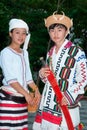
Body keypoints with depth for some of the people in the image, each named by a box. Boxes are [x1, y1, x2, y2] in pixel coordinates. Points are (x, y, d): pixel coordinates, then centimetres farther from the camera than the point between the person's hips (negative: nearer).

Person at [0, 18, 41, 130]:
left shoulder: (24, 53, 17)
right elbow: (10, 78, -14)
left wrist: (36, 90, 2)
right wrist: (26, 94, -18)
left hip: (22, 98, 7)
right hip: (9, 96, -7)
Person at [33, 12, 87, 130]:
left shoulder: (77, 52, -6)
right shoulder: (50, 52, 14)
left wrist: (70, 95, -17)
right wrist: (42, 74, 0)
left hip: (66, 103, -6)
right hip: (48, 102, 6)